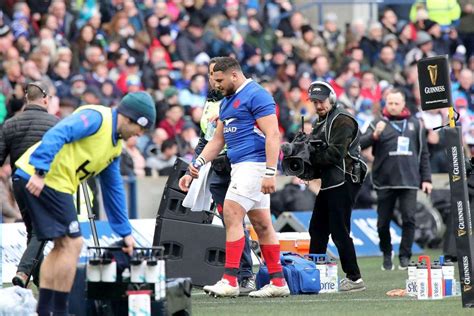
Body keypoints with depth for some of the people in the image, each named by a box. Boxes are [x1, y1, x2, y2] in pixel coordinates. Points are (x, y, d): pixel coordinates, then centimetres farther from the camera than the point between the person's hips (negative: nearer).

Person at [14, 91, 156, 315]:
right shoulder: (96, 118, -9)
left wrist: (125, 232, 26)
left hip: (52, 182, 10)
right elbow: (56, 135, -21)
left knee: (62, 246, 12)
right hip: (38, 178, -10)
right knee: (72, 244, -7)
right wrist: (40, 172, -30)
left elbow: (113, 189, 26)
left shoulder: (115, 147, 20)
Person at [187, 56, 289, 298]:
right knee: (262, 224, 9)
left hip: (254, 164, -10)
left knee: (232, 215, -15)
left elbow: (272, 135, -18)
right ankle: (278, 282, 12)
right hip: (241, 166, 10)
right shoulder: (227, 101, 19)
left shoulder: (256, 95, -11)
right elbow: (218, 139, 22)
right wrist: (198, 163, 7)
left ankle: (230, 280, -17)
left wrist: (270, 173, -24)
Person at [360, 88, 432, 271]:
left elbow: (424, 153, 16)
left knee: (409, 219, -11)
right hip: (384, 182, 0)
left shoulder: (415, 125, 12)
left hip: (409, 180, 1)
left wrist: (426, 178, 11)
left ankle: (405, 256, -4)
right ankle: (387, 255, 24)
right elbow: (360, 144, -8)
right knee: (383, 222, 4)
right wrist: (375, 135, -27)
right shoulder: (378, 124, 5)